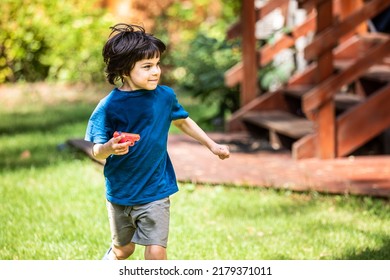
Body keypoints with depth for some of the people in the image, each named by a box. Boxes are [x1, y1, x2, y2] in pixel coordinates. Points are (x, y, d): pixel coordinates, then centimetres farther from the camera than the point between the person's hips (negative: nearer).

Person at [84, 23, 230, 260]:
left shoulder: (164, 96, -6)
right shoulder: (109, 107, -16)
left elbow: (183, 121, 15)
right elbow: (97, 152, -16)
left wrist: (212, 145, 18)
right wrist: (110, 148, -38)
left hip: (155, 191, 1)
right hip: (120, 193, -1)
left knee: (156, 251, -9)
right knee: (123, 249, 18)